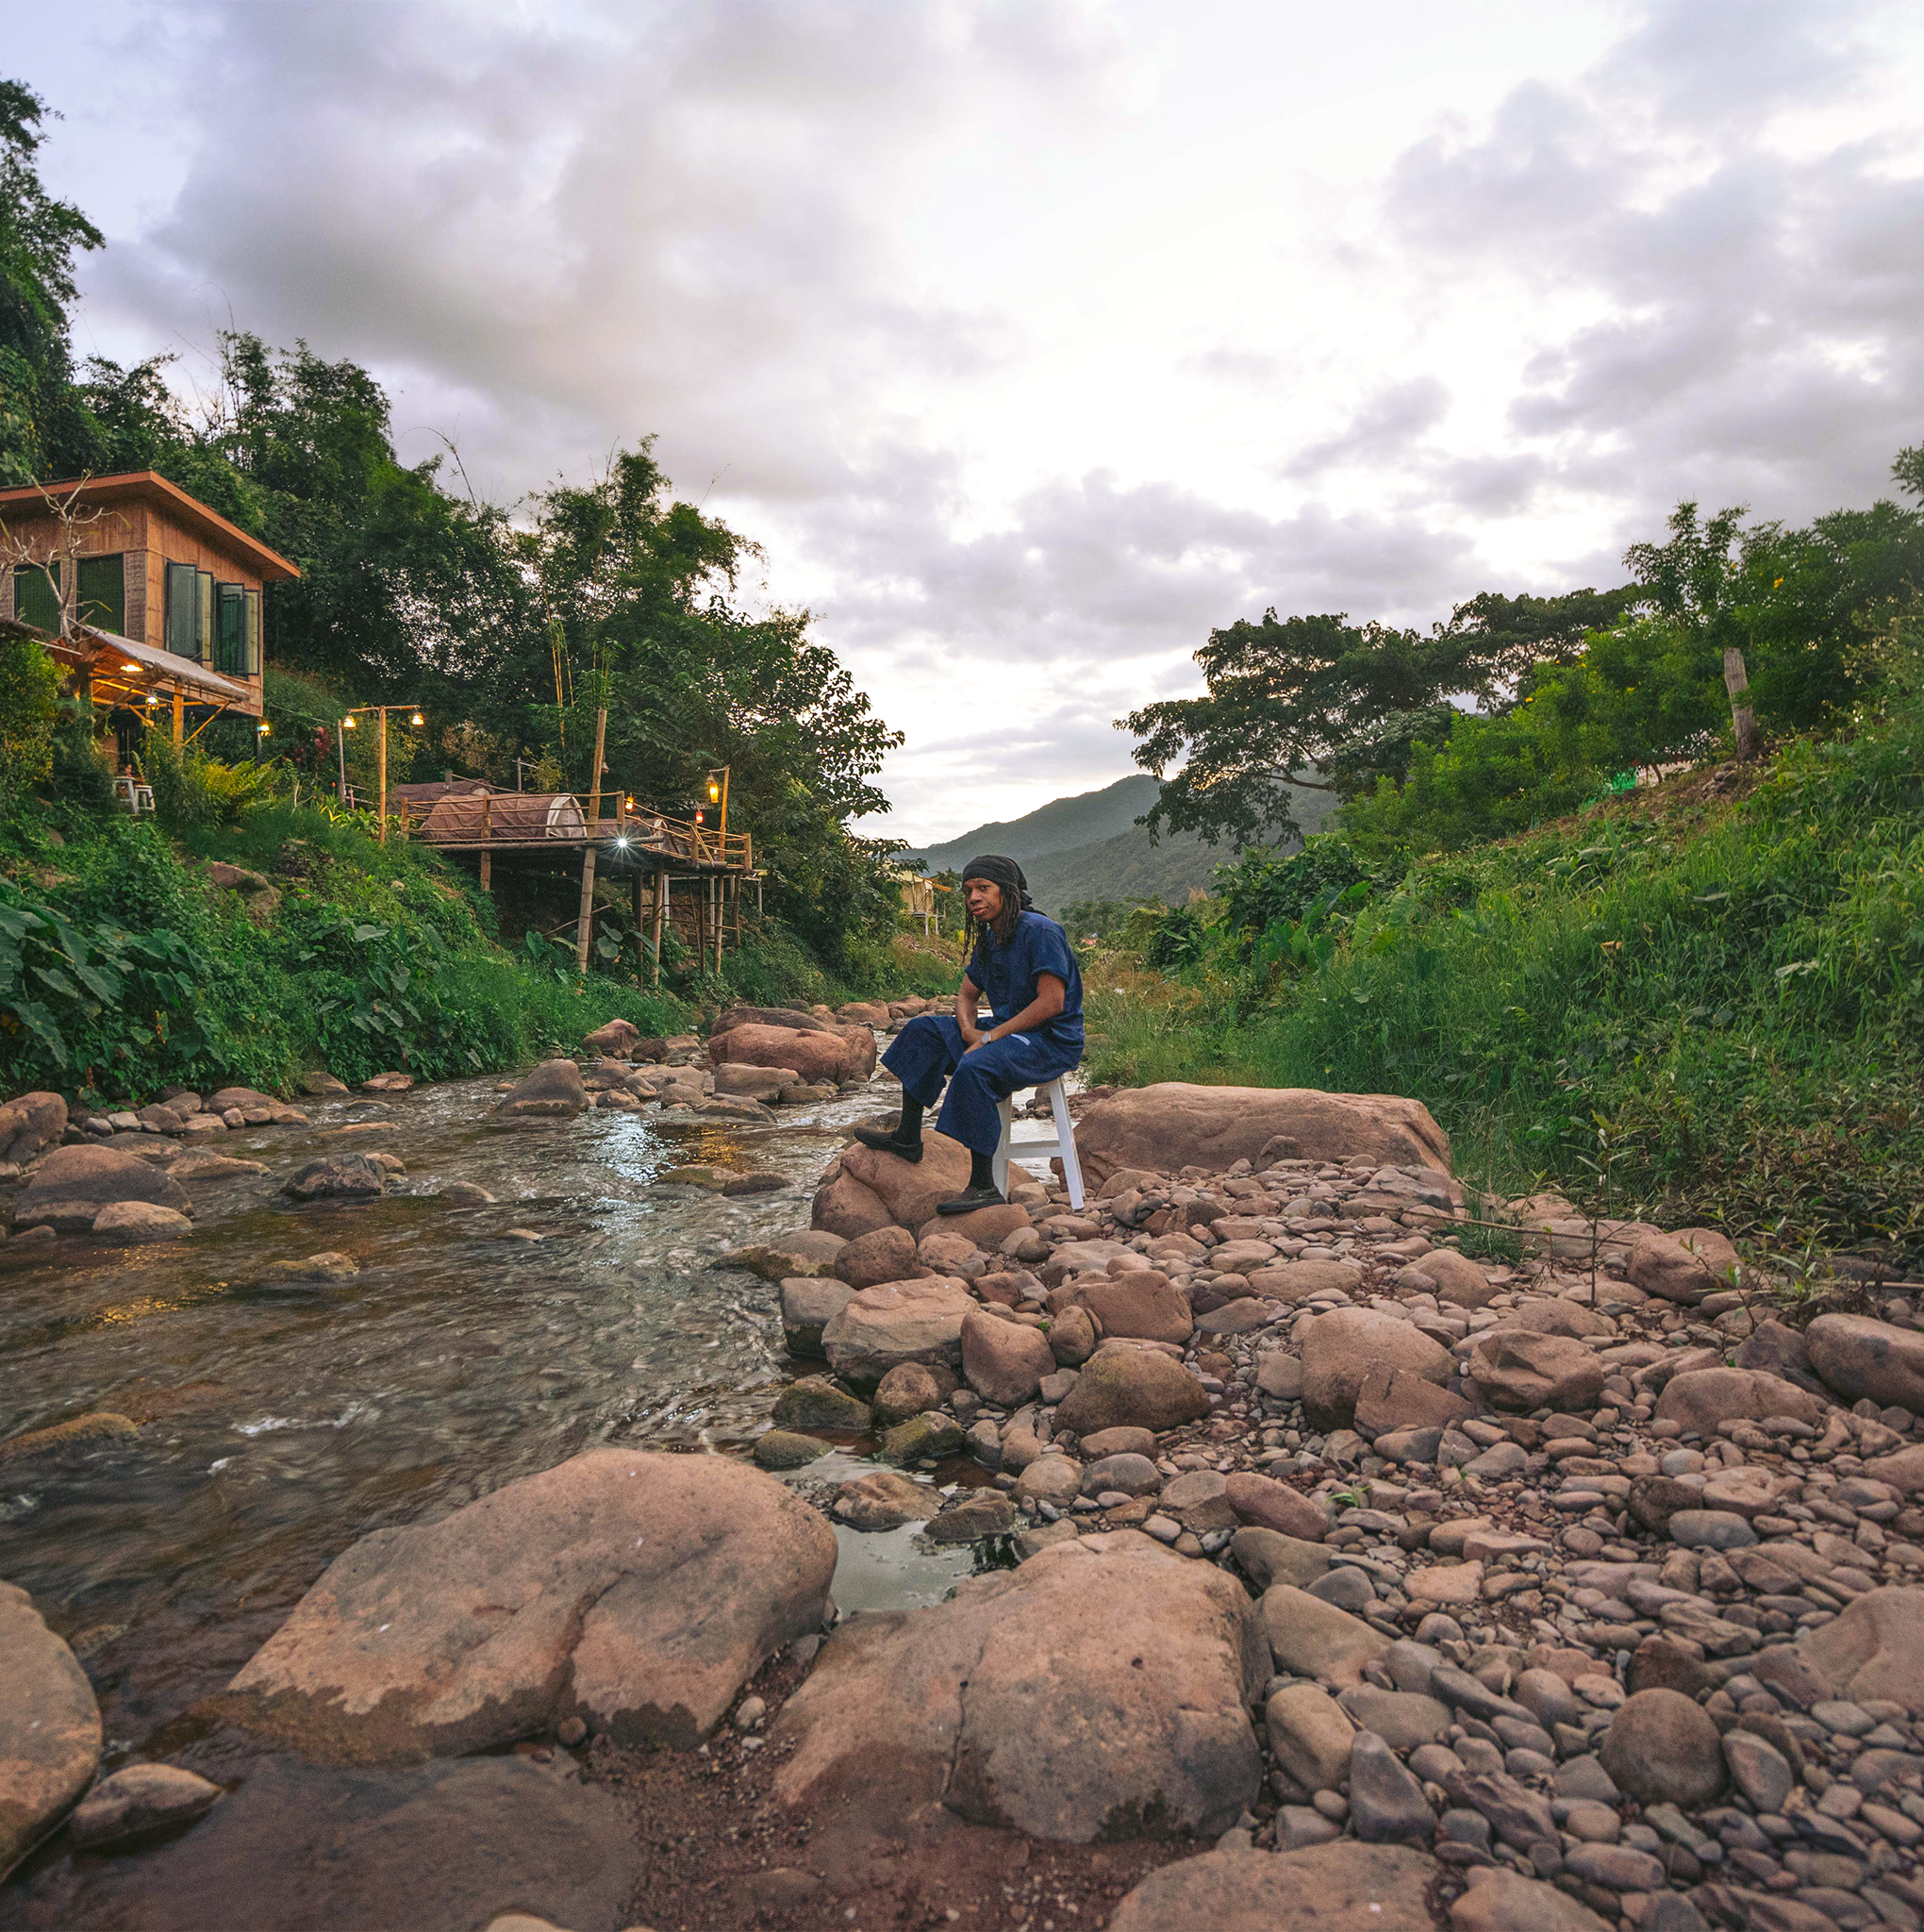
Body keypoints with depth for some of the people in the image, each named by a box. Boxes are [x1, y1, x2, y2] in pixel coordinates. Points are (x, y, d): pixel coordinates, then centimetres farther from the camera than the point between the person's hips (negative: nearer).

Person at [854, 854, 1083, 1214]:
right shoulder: (987, 939, 11)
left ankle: (984, 1187, -29)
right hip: (1007, 1033, 9)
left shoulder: (1040, 932, -17)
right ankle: (907, 1138, 8)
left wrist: (990, 1037, -21)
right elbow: (966, 996, 19)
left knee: (974, 1067, -35)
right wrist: (969, 1031, -6)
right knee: (924, 1029, 4)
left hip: (1052, 1043, -9)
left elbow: (1051, 1003, -23)